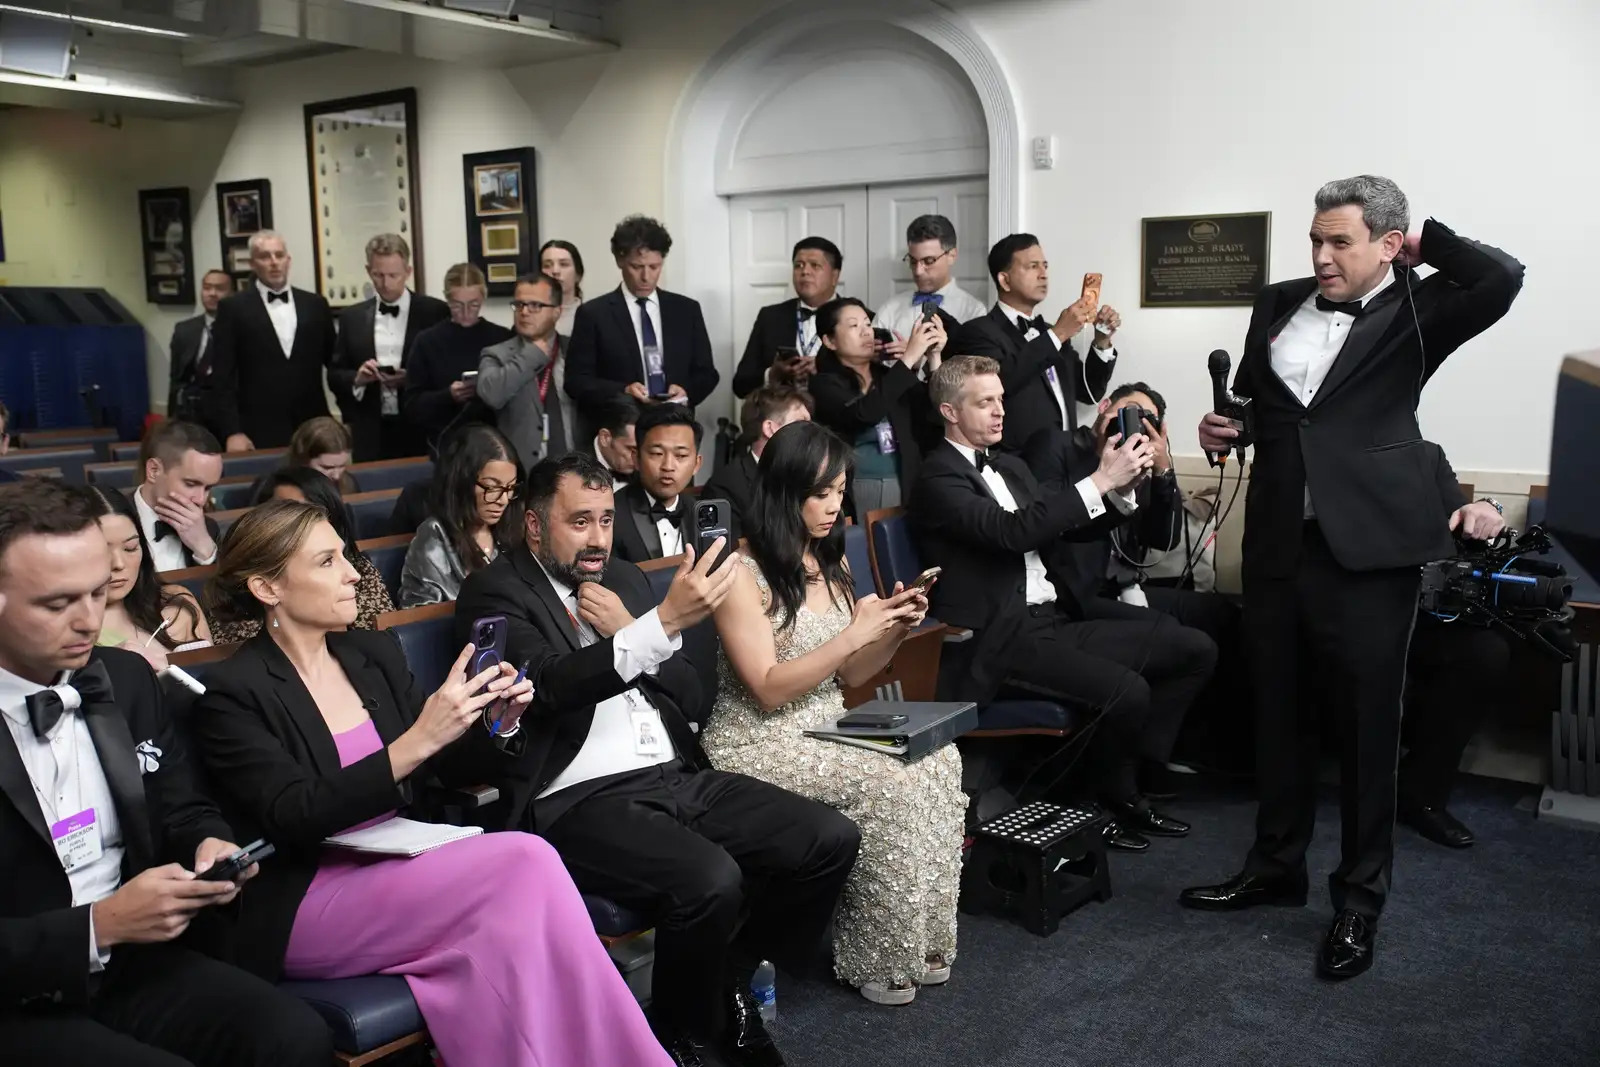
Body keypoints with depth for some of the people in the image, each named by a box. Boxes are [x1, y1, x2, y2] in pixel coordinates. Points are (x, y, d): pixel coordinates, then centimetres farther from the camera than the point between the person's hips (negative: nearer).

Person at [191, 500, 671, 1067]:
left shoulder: (375, 652, 9)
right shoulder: (232, 693, -8)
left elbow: (451, 768, 14)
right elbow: (296, 819, -18)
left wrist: (492, 719, -8)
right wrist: (416, 741, -28)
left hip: (400, 869, 5)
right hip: (304, 911, -5)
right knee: (527, 864, -26)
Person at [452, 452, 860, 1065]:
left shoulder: (622, 577, 18)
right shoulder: (494, 593, -2)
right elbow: (552, 685, -21)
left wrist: (628, 628, -2)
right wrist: (664, 621, -31)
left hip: (677, 777, 7)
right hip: (580, 801, -7)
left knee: (832, 841, -7)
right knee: (710, 881, -32)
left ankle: (730, 985, 14)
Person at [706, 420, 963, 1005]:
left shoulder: (831, 564, 10)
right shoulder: (742, 573, -12)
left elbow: (849, 675, 14)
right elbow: (769, 690, -17)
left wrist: (894, 630, -4)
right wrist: (854, 634, -21)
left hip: (827, 730, 7)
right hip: (758, 743, -7)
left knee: (939, 760, -18)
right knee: (890, 783, -27)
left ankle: (917, 942, -5)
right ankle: (875, 961, -8)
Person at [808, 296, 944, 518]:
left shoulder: (889, 375, 13)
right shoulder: (825, 384, -2)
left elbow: (935, 415, 2)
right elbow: (865, 414, -21)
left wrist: (934, 357, -9)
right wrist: (908, 357, -20)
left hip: (906, 487, 4)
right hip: (854, 493, -4)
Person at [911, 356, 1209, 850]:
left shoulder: (1011, 467, 20)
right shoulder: (938, 478, -8)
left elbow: (1069, 526, 20)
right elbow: (1013, 532, -23)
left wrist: (1121, 487, -1)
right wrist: (1099, 480, -22)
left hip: (1057, 617, 9)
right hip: (1005, 639, -9)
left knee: (1195, 650, -3)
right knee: (1126, 690, -27)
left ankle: (1122, 773, 8)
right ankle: (1111, 801, 3)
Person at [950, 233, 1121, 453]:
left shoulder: (1049, 332, 19)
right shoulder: (978, 331, -4)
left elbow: (1088, 392, 19)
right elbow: (996, 381, -22)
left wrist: (1102, 341, 5)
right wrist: (1057, 335, -16)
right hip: (1017, 461, -7)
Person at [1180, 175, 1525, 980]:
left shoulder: (1414, 311, -2)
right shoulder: (1278, 304, 12)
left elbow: (1501, 280, -21)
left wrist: (1424, 242, -6)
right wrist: (1222, 426, 2)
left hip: (1369, 550, -5)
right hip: (1277, 544, 5)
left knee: (1365, 725, 4)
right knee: (1277, 714, 15)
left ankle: (1360, 897, 19)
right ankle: (1275, 867, 32)